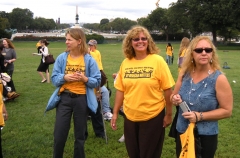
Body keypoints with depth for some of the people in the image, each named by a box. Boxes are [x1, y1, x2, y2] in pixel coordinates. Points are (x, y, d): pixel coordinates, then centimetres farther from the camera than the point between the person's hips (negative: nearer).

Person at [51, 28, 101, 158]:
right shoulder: (61, 58, 0)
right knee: (59, 134, 4)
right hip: (64, 98, 1)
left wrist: (85, 79, -20)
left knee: (80, 135, 13)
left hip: (81, 99, -1)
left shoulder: (89, 60, -5)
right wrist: (64, 77, -18)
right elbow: (54, 78, 1)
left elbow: (97, 81, -3)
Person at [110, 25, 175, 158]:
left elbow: (167, 89, -8)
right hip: (130, 116, 4)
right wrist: (115, 113, 5)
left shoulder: (158, 61, -11)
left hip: (153, 116, -3)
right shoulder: (125, 63, 1)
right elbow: (120, 90, 5)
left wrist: (168, 114, -6)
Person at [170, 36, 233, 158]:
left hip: (205, 136, -4)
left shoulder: (219, 78, -15)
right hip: (182, 132, 4)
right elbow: (173, 96, 10)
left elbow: (227, 110, -13)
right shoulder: (184, 73, -3)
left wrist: (200, 116, -21)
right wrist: (175, 99, -13)